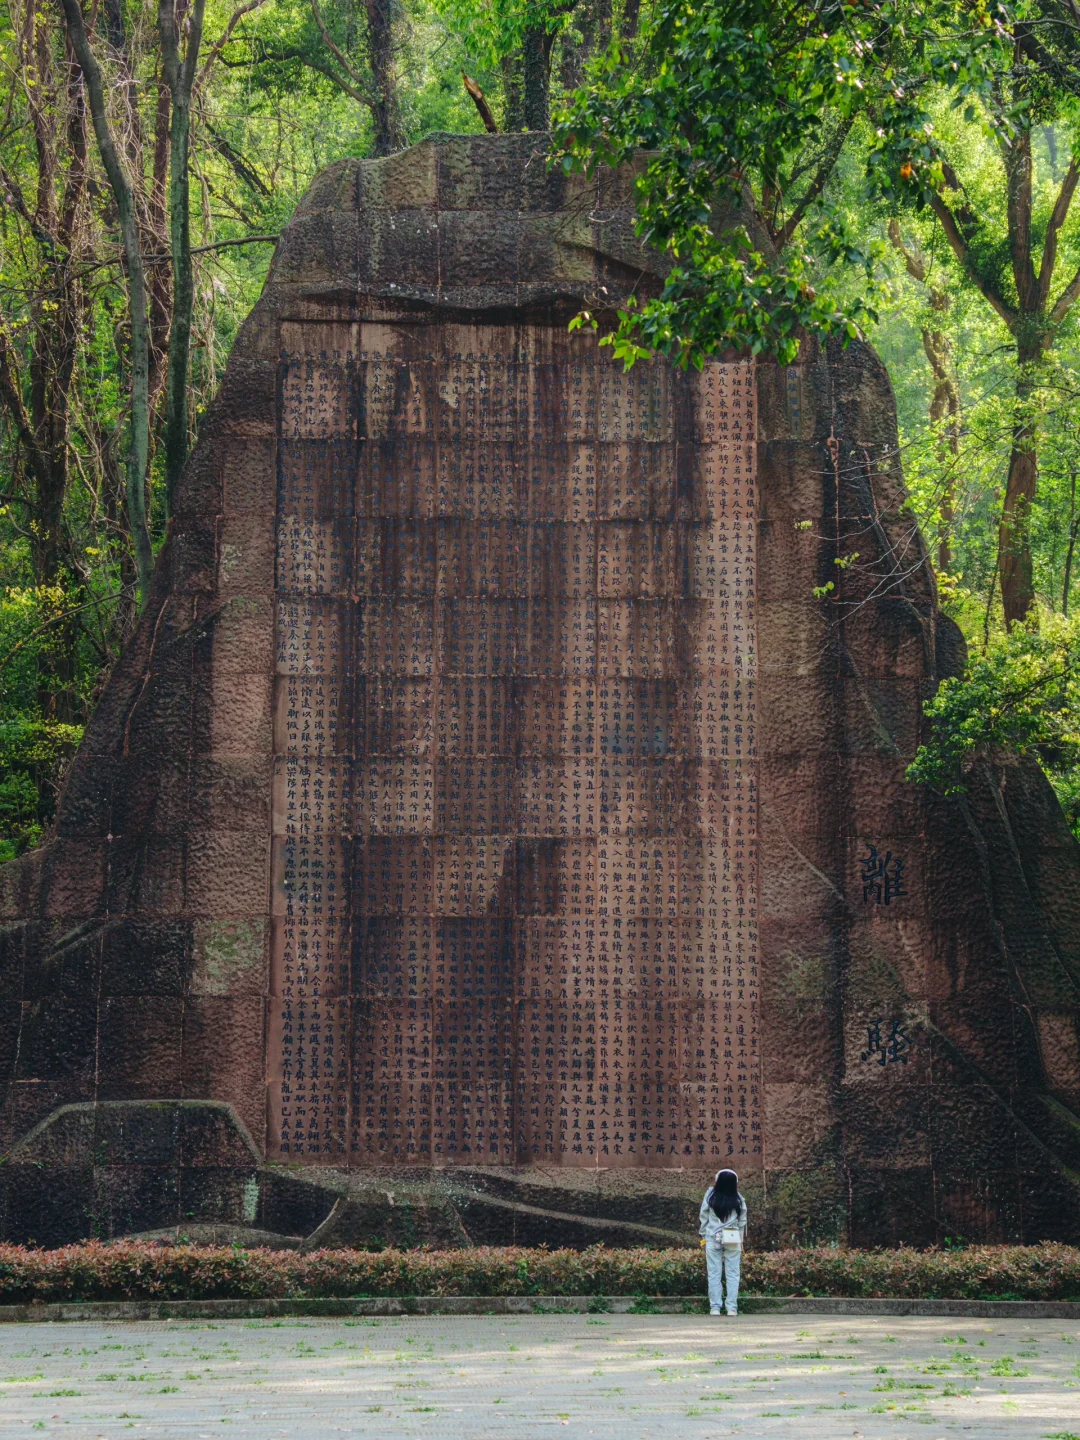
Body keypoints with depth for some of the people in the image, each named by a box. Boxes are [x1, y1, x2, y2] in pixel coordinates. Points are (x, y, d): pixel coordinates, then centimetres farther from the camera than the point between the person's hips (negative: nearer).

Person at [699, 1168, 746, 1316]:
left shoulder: (711, 1196, -5)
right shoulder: (738, 1200, -3)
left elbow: (703, 1217, 1)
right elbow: (742, 1221, 4)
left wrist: (703, 1236, 12)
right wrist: (741, 1240, 15)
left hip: (713, 1239, 0)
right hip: (733, 1240, 0)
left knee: (714, 1274, 4)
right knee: (732, 1274, 5)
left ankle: (715, 1307, 1)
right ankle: (732, 1308, 0)